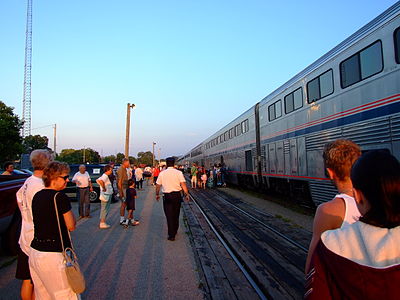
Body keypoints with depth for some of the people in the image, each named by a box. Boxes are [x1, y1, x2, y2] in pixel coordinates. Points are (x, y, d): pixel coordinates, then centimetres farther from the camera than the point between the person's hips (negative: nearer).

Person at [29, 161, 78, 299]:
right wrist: (69, 210, 3)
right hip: (53, 255, -8)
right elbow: (71, 226, -9)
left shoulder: (37, 196, 7)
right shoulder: (60, 197, -17)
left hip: (34, 252, 8)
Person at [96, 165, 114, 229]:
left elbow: (97, 180, 28)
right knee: (105, 209, -4)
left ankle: (101, 222, 25)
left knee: (104, 209, 16)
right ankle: (102, 223, 1)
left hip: (108, 195, 10)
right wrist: (104, 188, -26)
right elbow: (100, 181, -38)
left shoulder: (105, 176, 14)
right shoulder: (105, 176, -17)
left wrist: (102, 186, 17)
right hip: (106, 195, -10)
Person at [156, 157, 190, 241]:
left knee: (169, 215, 4)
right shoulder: (178, 173, -3)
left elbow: (158, 186, 5)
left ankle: (171, 235, 5)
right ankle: (175, 231, 33)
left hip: (167, 196, -1)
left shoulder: (162, 173, 0)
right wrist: (186, 194, -4)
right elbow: (183, 184, -10)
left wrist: (157, 194, 19)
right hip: (177, 195, 1)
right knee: (176, 214, 18)